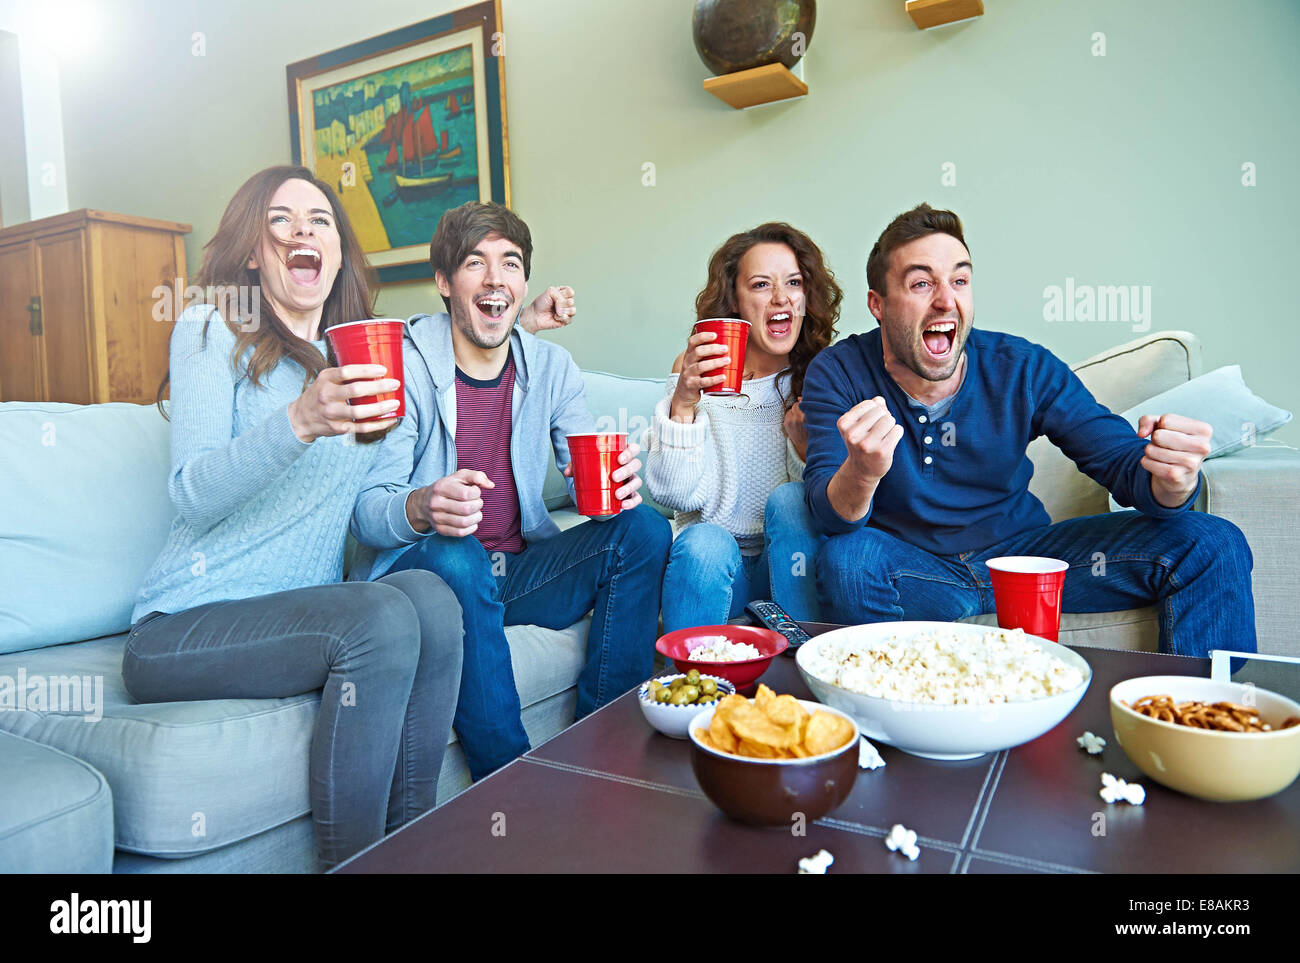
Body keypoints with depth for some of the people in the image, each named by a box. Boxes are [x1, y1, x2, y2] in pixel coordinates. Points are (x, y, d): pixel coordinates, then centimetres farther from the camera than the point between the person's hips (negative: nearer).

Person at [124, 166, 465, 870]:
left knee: (430, 597, -25)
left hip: (307, 612, 5)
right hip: (184, 625, -4)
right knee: (382, 618, -29)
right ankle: (352, 864, -16)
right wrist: (303, 420, -32)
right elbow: (192, 494, -14)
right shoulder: (210, 330, 0)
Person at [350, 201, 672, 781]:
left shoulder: (551, 366, 6)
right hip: (417, 571, -4)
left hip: (519, 568, 5)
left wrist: (618, 480, -24)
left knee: (644, 527, -15)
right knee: (457, 557, -37)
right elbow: (366, 513, -13)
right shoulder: (404, 367, -8)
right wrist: (422, 509, -37)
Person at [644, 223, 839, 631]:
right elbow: (675, 494, -12)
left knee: (789, 499, -26)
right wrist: (682, 403, -26)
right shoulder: (696, 368, -4)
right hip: (711, 565, -1)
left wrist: (804, 443, -22)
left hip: (788, 565, 2)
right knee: (704, 543, -32)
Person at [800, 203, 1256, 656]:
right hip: (911, 567, -2)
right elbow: (831, 518, -24)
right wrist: (860, 473, -49)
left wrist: (1174, 480, -36)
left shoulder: (1025, 370, -9)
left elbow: (1125, 463, -10)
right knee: (843, 560, -37)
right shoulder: (838, 375, -14)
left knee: (1210, 544, -12)